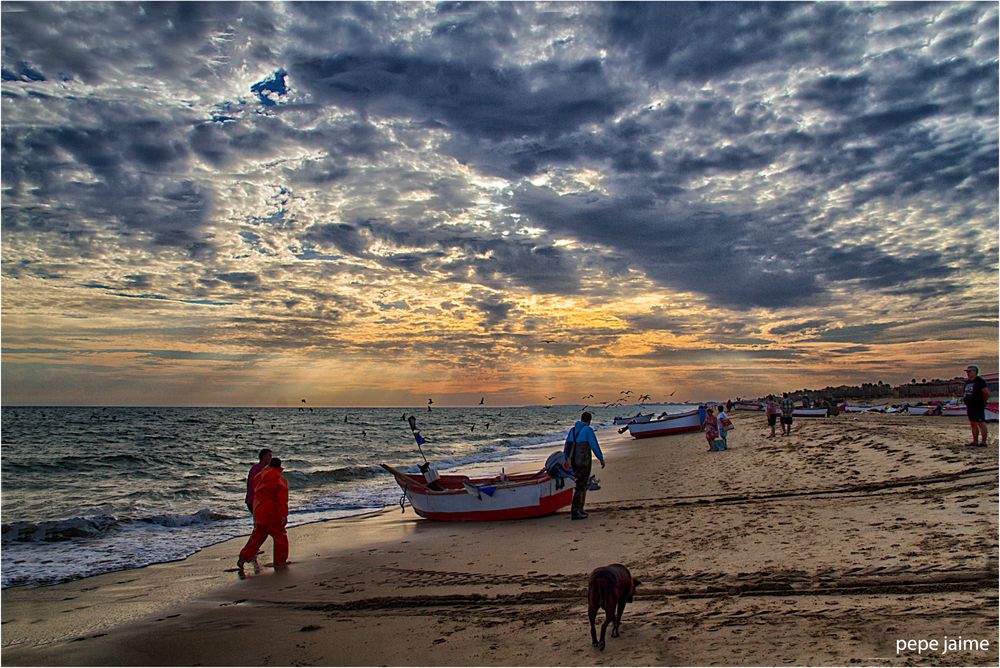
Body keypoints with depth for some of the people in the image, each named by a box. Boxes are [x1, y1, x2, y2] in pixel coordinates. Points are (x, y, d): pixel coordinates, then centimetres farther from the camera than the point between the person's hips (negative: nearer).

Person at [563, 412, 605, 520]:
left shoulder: (573, 430, 11)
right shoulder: (588, 429, -10)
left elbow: (567, 445, 19)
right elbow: (595, 446, -12)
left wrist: (565, 459, 31)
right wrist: (601, 459, -1)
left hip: (573, 462, 7)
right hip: (583, 462, -7)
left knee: (585, 483, 19)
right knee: (581, 486, -3)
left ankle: (579, 509, 21)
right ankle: (575, 512, -2)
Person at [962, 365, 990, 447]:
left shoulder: (980, 381, -11)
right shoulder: (967, 382, 15)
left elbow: (987, 393, -14)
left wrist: (983, 402, -7)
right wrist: (964, 398, 11)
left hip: (978, 407, -9)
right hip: (970, 406, 9)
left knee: (981, 424, -5)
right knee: (973, 424, 12)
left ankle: (983, 442, -2)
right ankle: (975, 442, 18)